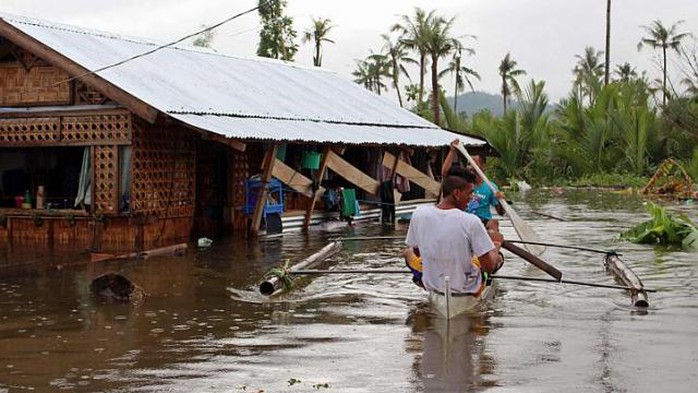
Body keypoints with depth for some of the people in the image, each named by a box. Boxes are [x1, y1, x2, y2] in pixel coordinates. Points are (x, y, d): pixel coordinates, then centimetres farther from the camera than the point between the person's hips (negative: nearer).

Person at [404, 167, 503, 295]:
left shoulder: (419, 213, -15)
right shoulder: (471, 222, -26)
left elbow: (416, 251, 1)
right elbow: (489, 267, -21)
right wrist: (496, 244, 0)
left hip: (430, 285, 2)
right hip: (465, 289, -2)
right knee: (497, 257, 27)